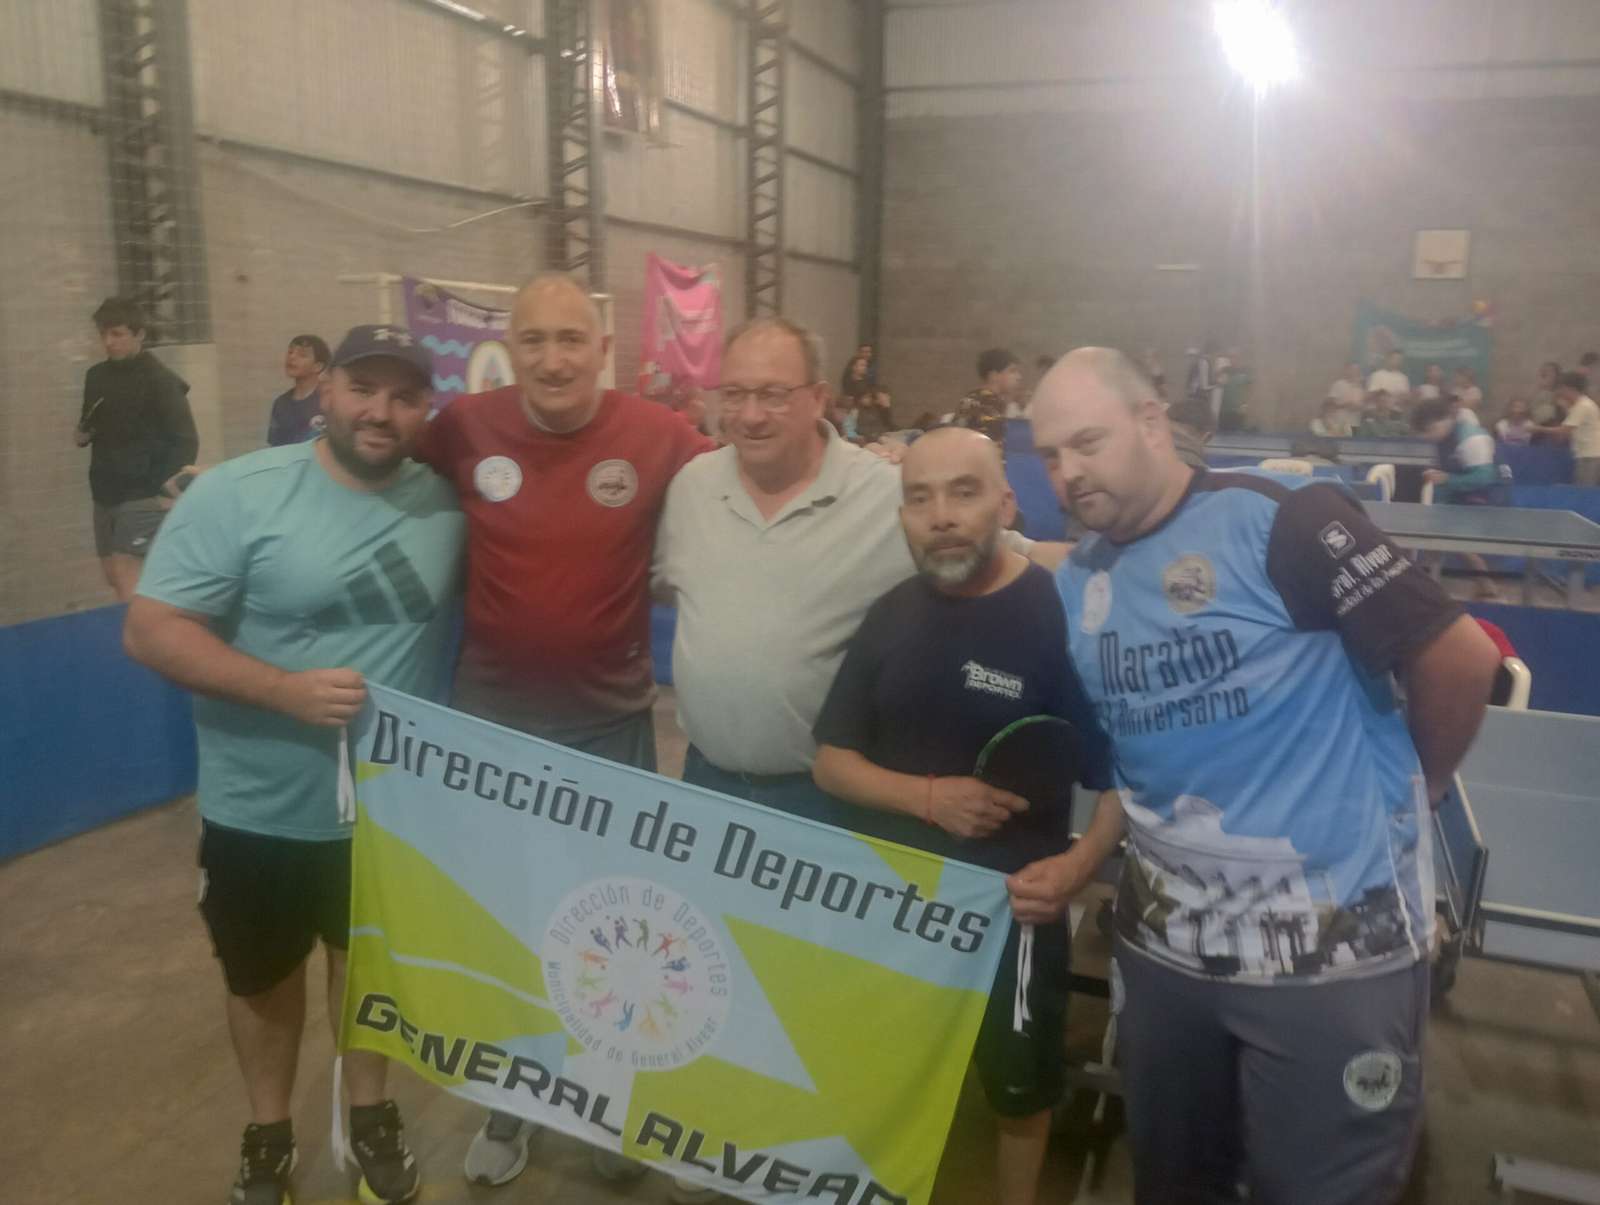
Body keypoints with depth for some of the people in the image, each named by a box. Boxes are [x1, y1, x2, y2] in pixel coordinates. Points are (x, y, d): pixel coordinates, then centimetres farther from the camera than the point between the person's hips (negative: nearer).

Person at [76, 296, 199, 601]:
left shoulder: (160, 379, -12)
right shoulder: (95, 376, 10)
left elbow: (186, 440, -15)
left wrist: (174, 479, -27)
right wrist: (81, 435, 1)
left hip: (143, 495, -8)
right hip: (105, 493, 8)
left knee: (128, 581, -13)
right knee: (113, 576, 14)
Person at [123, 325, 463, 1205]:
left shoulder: (446, 502, -6)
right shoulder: (237, 493, -18)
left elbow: (465, 618, 11)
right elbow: (150, 630, -18)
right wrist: (284, 688, -29)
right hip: (263, 809, -2)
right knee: (265, 974, 19)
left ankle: (369, 1113, 45)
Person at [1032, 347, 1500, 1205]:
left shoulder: (1281, 520, -16)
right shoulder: (1073, 586, 5)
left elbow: (1461, 654, -14)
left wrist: (1411, 785, -1)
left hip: (1333, 946, -5)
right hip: (1164, 943, 6)